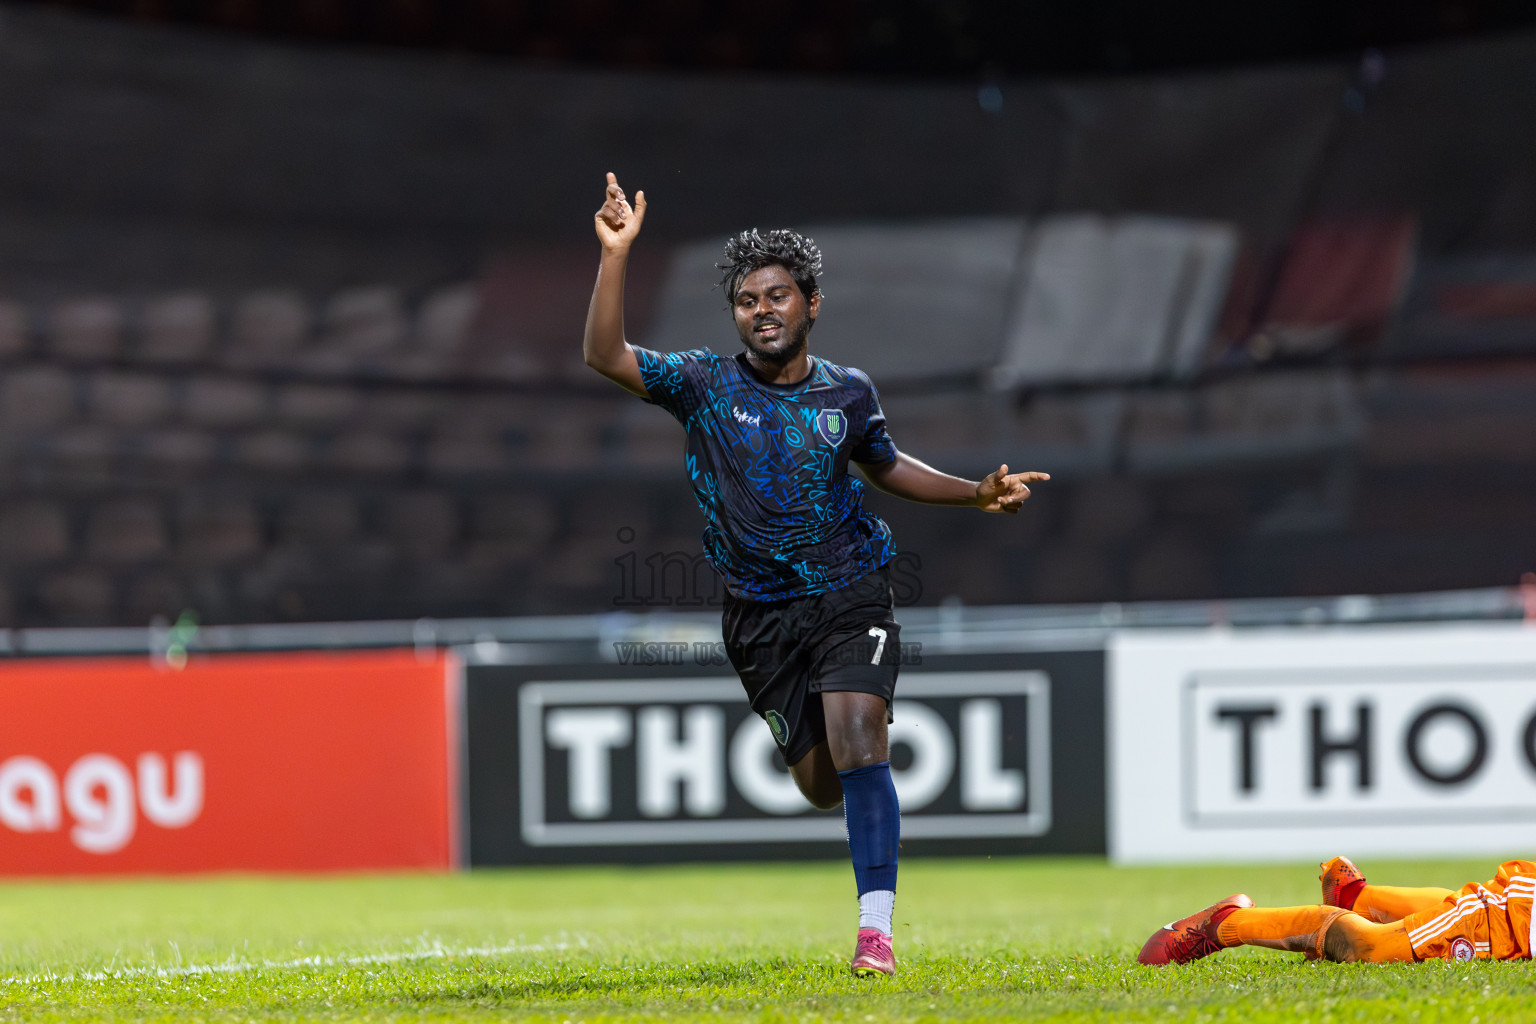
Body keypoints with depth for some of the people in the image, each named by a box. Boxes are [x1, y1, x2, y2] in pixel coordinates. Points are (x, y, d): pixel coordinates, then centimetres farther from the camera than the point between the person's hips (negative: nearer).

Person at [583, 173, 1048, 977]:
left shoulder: (848, 392, 1)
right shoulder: (705, 384, -6)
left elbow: (886, 466, 20)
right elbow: (606, 357, -20)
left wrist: (976, 494, 8)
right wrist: (615, 255, -30)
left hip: (849, 593, -1)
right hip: (760, 611, 1)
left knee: (857, 736, -22)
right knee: (821, 784, 5)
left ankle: (876, 927, -25)